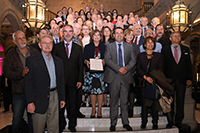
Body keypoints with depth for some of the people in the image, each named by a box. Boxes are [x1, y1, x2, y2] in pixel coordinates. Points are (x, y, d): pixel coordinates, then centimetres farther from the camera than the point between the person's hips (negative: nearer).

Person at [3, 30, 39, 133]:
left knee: (32, 117, 15)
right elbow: (7, 73, -7)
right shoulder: (10, 55, 2)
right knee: (17, 118, 12)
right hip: (19, 92, 0)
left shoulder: (35, 52, 4)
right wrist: (21, 74, -22)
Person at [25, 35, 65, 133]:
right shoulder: (31, 60, -4)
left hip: (54, 96, 4)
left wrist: (62, 98, 10)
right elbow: (28, 83, -7)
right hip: (39, 98, -4)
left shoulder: (58, 61, 11)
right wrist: (30, 102, -12)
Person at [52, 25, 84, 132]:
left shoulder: (78, 48, 7)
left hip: (73, 81, 1)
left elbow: (80, 65, 5)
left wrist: (80, 80, -2)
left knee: (73, 105, 10)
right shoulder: (57, 47, 4)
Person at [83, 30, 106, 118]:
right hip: (91, 71, 0)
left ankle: (99, 110, 12)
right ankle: (93, 110, 15)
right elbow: (84, 58, 5)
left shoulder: (104, 47, 13)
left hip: (101, 71, 0)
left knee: (100, 90, 0)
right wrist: (86, 62, -16)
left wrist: (104, 61, -12)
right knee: (92, 91, 2)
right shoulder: (87, 47, 11)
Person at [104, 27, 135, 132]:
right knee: (114, 101, 4)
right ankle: (113, 123, 15)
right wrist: (118, 69, -16)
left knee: (125, 101, 7)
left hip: (126, 76, 2)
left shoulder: (129, 46, 13)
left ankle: (125, 122, 18)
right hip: (113, 76, -1)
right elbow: (107, 59, -6)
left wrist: (126, 68, -13)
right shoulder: (109, 46, 7)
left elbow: (133, 60, 5)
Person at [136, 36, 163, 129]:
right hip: (144, 82, 0)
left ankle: (155, 123, 9)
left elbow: (160, 69, 5)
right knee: (144, 103, 1)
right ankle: (144, 123, 10)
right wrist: (146, 77, -13)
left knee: (155, 102, -1)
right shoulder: (140, 55, 11)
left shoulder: (158, 56, 11)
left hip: (155, 81, 0)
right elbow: (139, 69, 2)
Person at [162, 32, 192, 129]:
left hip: (182, 80, 2)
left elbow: (189, 65, 9)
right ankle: (170, 122, 17)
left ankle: (179, 122, 18)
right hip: (169, 79, -2)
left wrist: (189, 78, 1)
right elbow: (163, 65, 1)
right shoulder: (165, 50, 6)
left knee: (180, 101, 6)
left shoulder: (186, 49, 12)